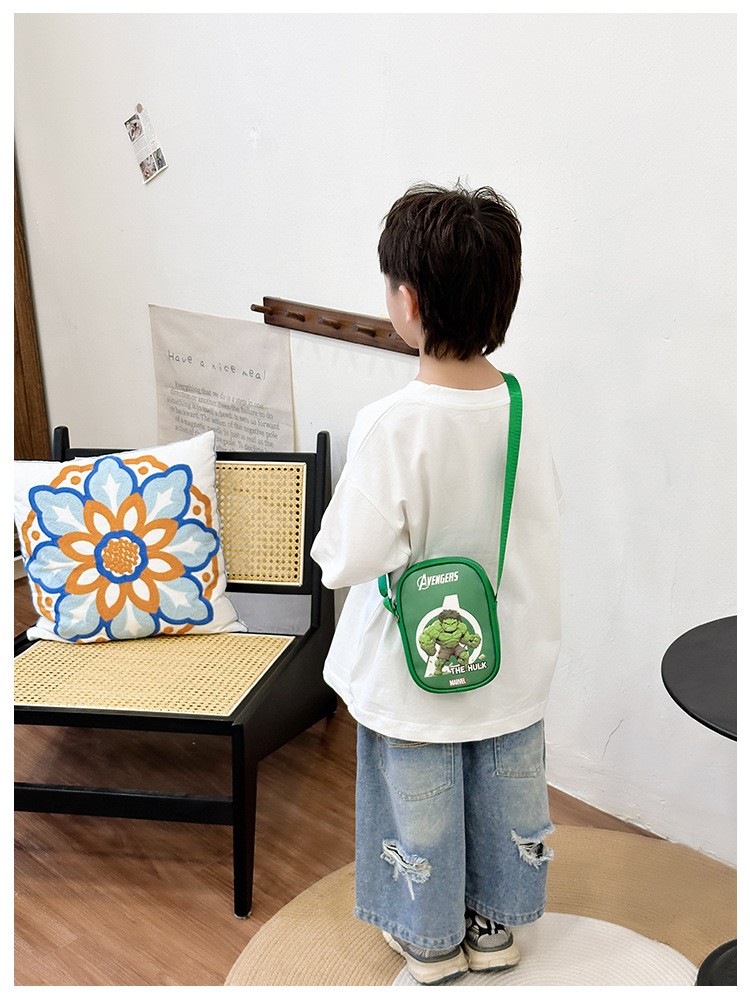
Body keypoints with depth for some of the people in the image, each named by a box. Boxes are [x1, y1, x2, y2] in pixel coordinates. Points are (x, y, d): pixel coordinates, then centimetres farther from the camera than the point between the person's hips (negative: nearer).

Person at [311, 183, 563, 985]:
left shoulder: (391, 424, -28)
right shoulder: (526, 408, -11)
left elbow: (349, 559, -24)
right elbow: (542, 524, 0)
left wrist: (334, 534, -5)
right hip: (511, 664, 5)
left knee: (422, 807, 19)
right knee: (506, 795, 23)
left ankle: (432, 941, 41)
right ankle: (495, 925, 45)